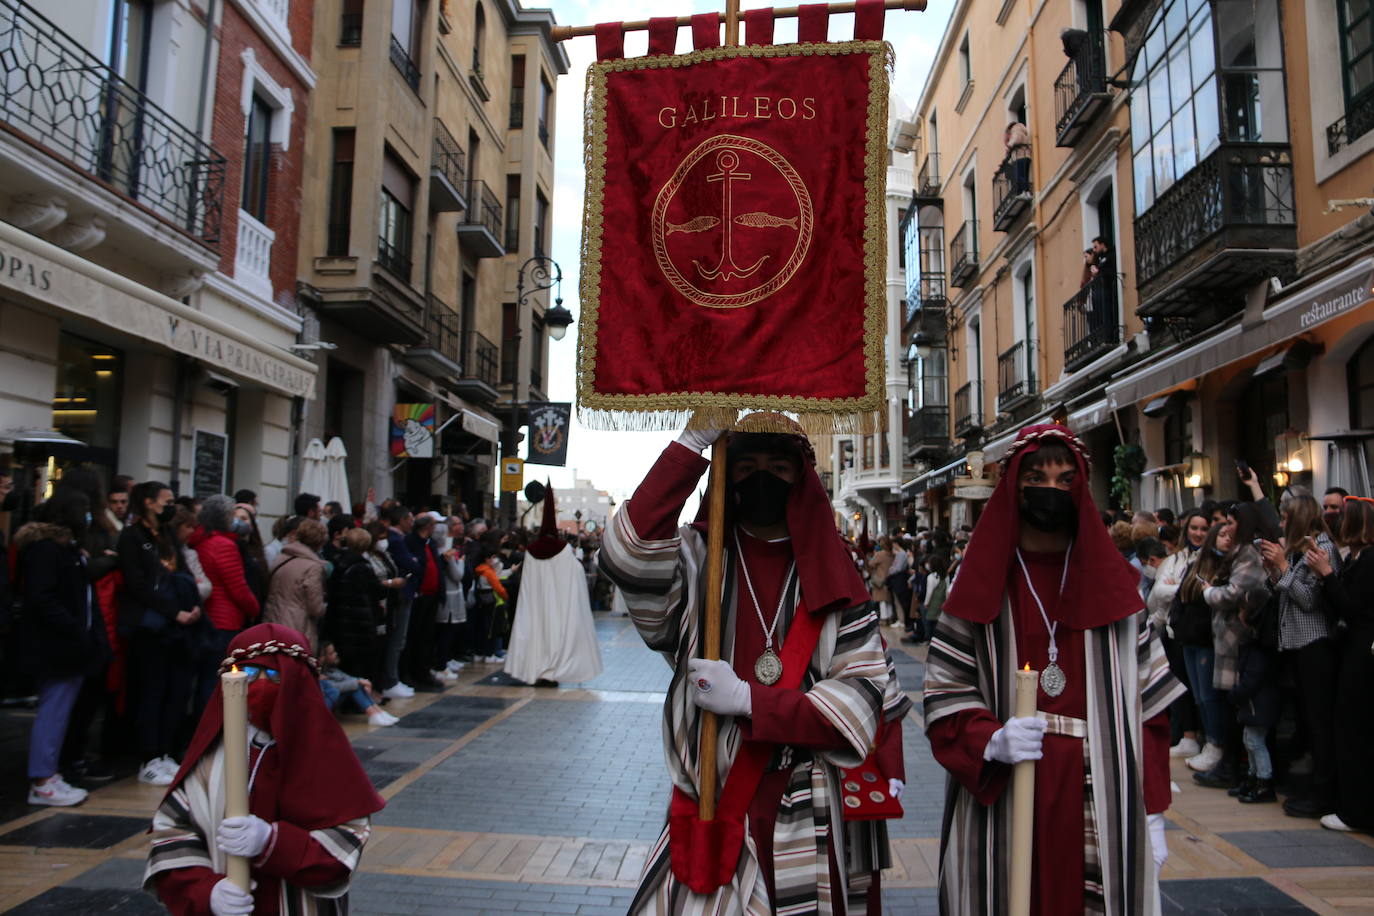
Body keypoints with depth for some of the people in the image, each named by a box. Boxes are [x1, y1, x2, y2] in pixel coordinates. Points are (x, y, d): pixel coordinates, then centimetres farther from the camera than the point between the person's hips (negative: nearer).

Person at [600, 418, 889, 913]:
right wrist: (692, 443, -23)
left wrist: (747, 699, -17)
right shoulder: (696, 559, -2)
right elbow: (629, 554, -23)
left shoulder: (832, 579, 1)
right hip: (708, 819, -1)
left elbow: (862, 696, -7)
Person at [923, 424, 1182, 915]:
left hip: (1101, 807, 2)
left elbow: (1147, 701, 6)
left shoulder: (1112, 583, 6)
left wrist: (1151, 813, 3)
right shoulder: (980, 586, 1)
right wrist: (991, 740, -21)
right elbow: (944, 694, -2)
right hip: (1001, 806, -1)